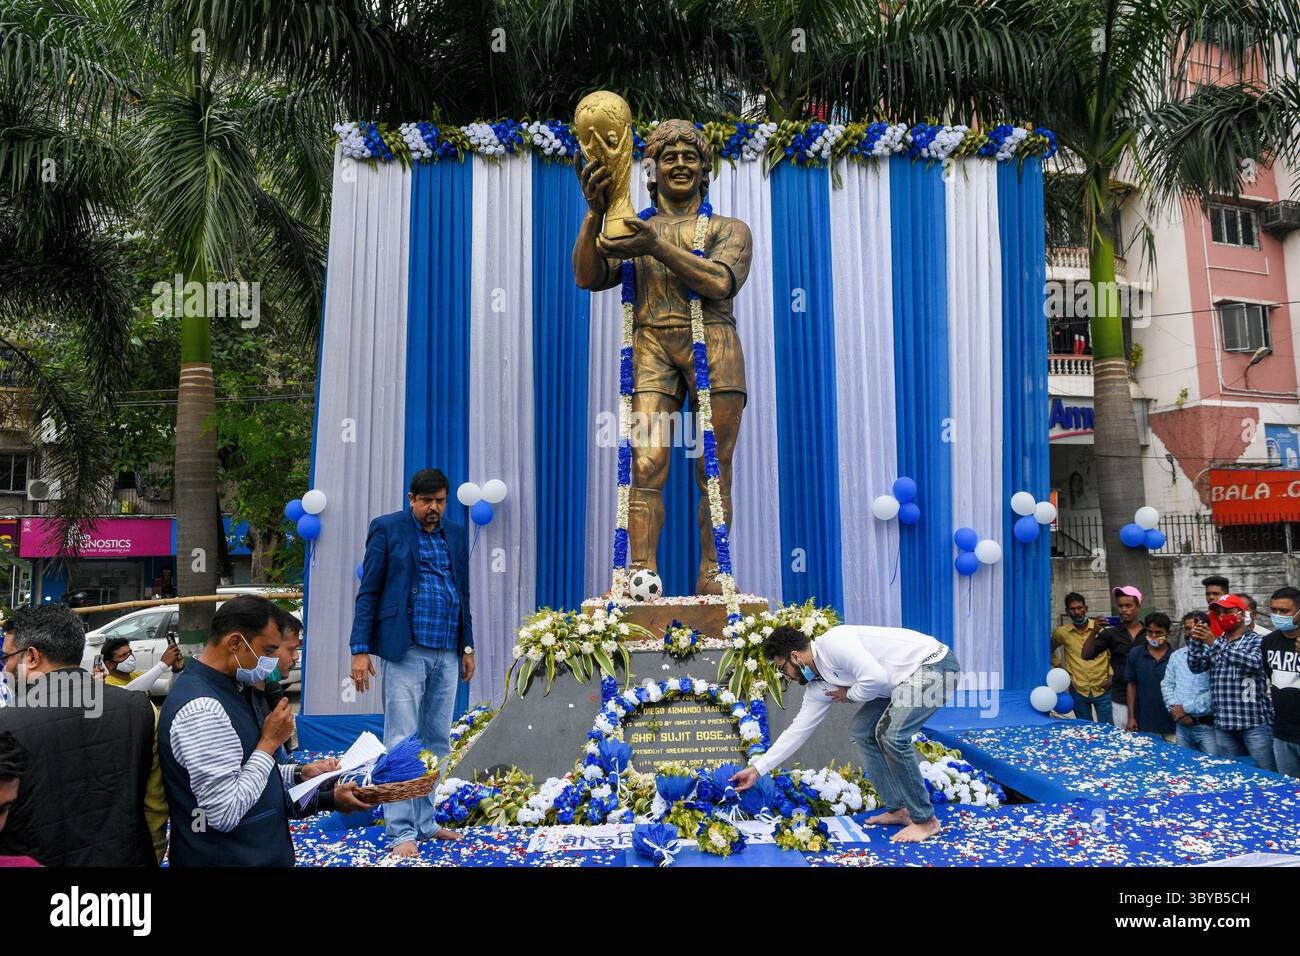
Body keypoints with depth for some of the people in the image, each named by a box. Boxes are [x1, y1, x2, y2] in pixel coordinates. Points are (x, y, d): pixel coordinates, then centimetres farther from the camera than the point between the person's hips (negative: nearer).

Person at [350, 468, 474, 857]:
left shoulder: (455, 535, 14)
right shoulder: (387, 529, 0)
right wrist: (360, 649, -9)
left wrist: (467, 646, 14)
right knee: (402, 743, -3)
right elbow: (368, 593, -3)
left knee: (437, 742, 10)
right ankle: (402, 831, 5)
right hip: (406, 651, -5)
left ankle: (424, 821, 21)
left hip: (447, 655, 5)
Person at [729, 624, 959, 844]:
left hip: (934, 663, -10)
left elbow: (876, 677, -31)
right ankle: (898, 810, 16)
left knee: (892, 735, -21)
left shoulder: (832, 643, -22)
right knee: (862, 730, 9)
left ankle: (925, 820, -6)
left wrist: (849, 694, -10)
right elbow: (797, 730, 10)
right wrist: (756, 769, 13)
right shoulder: (818, 686, 6)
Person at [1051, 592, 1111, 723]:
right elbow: (1049, 650, 16)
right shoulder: (1062, 632, -2)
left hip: (1102, 689, -1)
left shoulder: (1102, 628, -6)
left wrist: (1112, 678, -3)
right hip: (1078, 690, 2)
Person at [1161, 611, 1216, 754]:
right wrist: (1174, 709, -3)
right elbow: (1167, 684, 14)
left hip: (1208, 725, -6)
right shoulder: (1176, 656, 12)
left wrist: (1186, 708, -11)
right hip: (1182, 725, 6)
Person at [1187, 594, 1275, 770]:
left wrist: (1216, 643, -25)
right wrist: (1196, 642, -12)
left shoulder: (1257, 641, -1)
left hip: (1255, 722, -5)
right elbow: (1196, 667, 5)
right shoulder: (1214, 643, 15)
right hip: (1223, 724, 5)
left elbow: (1253, 663, -20)